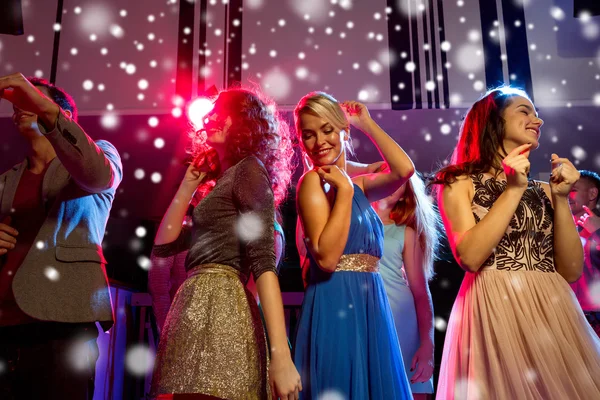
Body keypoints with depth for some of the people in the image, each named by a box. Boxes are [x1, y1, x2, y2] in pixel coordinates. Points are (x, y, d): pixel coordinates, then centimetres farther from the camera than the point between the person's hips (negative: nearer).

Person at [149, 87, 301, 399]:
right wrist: (189, 184, 22)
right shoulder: (222, 182, 25)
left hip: (218, 308, -9)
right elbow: (163, 245, 24)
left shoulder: (249, 169, 0)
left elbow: (263, 260, -14)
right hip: (197, 310, 9)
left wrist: (281, 355, -22)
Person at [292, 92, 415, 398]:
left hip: (369, 305, 7)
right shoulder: (313, 181, -8)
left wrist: (366, 123, 4)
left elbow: (404, 169, -4)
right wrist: (344, 190, -17)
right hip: (336, 303, -7)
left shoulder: (358, 185, 13)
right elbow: (326, 257, -20)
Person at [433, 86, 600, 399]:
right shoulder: (460, 183, 1)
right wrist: (513, 190, -12)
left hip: (555, 312, 5)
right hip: (494, 312, -4)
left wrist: (561, 198, -3)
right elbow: (470, 256, -14)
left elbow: (571, 270, 5)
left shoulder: (542, 190, 14)